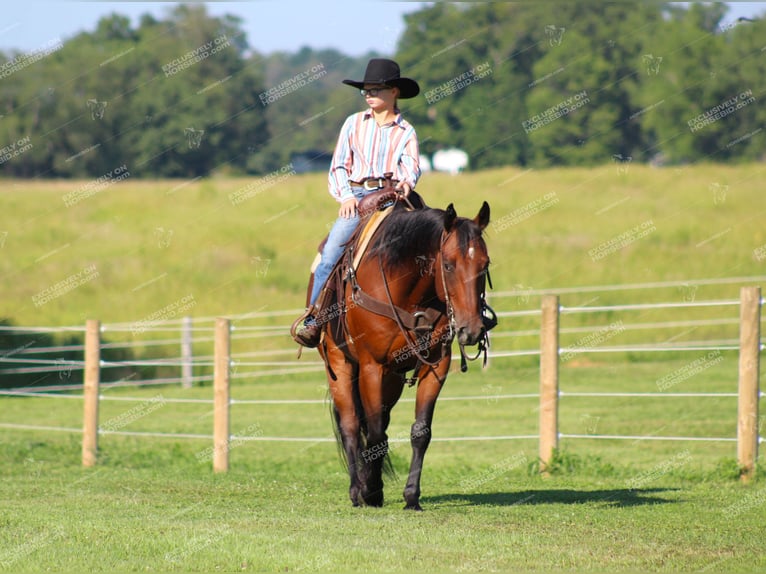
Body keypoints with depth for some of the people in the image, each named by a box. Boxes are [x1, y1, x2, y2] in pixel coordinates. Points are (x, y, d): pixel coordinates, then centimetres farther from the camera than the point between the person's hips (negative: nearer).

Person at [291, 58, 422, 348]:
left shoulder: (406, 132, 14)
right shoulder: (354, 123, 16)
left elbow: (411, 166, -1)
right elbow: (339, 166, 14)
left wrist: (407, 182, -25)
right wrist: (346, 196, -3)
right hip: (357, 197, 0)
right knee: (332, 250, -20)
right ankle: (313, 316, -17)